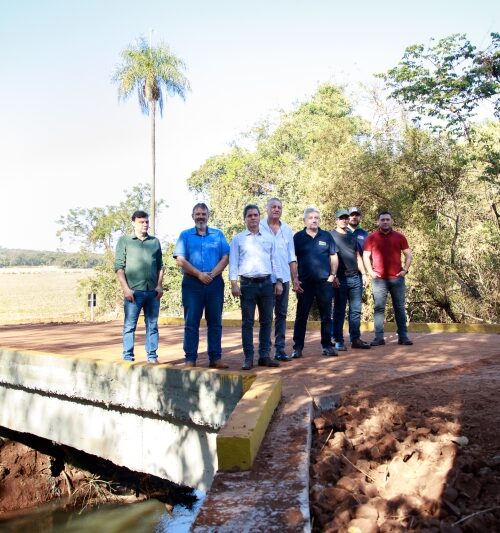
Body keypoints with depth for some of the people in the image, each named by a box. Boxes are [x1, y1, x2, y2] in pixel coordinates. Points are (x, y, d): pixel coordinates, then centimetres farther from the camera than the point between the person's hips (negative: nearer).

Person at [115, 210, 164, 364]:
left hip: (153, 291, 3)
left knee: (152, 325, 8)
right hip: (133, 291, -3)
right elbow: (119, 266, -1)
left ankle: (152, 355, 15)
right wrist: (126, 288, -9)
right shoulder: (124, 240, 4)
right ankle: (128, 357, 7)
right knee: (129, 325, 0)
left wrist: (159, 285, 3)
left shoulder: (155, 241, 13)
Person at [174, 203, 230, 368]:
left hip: (215, 283, 2)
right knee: (191, 322, 0)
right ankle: (190, 359, 5)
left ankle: (215, 358, 12)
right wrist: (199, 274, -13)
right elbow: (180, 260, -3)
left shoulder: (218, 235, 11)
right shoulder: (185, 235, 7)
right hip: (192, 283, -1)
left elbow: (225, 258, 2)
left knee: (215, 322, 5)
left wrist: (212, 274, -12)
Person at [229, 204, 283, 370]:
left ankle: (264, 356, 13)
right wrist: (234, 283, -9)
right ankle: (248, 358, 4)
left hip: (267, 283, 3)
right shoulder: (238, 239, 6)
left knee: (266, 321, 5)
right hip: (248, 284, -3)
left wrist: (279, 281, 5)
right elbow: (233, 262, 1)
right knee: (247, 322, -1)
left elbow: (274, 261, 13)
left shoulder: (268, 239, 14)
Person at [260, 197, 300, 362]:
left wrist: (295, 277, 8)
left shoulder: (287, 229, 10)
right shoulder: (259, 228, -3)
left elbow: (291, 257, 12)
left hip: (284, 278, 4)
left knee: (281, 314, 7)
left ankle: (280, 349, 14)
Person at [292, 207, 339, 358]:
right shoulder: (298, 237, 2)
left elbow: (333, 257, 10)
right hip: (304, 283, -1)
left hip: (324, 282, 2)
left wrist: (333, 275, 0)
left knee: (326, 316, 6)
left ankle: (327, 345, 16)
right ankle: (297, 347, 9)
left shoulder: (326, 236, 7)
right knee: (301, 316, 3)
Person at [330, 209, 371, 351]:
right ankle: (338, 341, 6)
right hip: (341, 279, -5)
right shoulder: (331, 236, 0)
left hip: (355, 278, 5)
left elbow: (358, 256, 20)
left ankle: (355, 339, 13)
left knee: (356, 310, 6)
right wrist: (333, 276, -13)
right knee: (339, 311, 0)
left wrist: (363, 274, 13)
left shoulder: (352, 236, 18)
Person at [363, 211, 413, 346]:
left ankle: (403, 336, 11)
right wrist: (370, 272, -6)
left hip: (397, 278, 1)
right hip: (379, 279, -1)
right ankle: (379, 337, 4)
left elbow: (408, 254, 10)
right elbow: (366, 256, 4)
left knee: (399, 307, 6)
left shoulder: (399, 237, 7)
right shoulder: (371, 238, 3)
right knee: (379, 308, 0)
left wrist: (405, 269, -1)